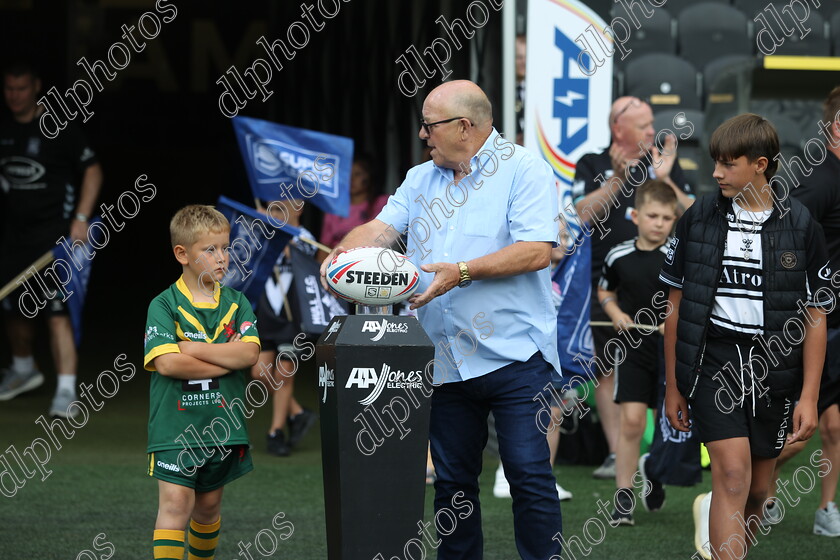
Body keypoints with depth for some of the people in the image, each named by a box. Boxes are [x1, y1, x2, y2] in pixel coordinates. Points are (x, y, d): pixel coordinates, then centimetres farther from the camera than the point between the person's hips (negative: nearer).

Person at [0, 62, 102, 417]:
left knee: (56, 310, -15)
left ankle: (66, 389, -16)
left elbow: (92, 170, -6)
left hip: (53, 229, -6)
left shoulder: (58, 127, -8)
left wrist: (80, 218, -14)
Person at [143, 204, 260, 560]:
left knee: (209, 504, 15)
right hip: (176, 423, -4)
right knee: (176, 503, -11)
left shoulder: (236, 304, 6)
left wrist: (194, 348, -15)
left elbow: (249, 353, -9)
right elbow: (166, 363, -20)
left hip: (223, 422, 4)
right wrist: (227, 360, -13)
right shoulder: (164, 305, -7)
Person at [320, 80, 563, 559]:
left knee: (529, 474, -9)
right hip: (446, 359, 6)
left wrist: (462, 272, -20)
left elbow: (537, 250, -14)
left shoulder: (524, 170, -4)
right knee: (452, 481, 10)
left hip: (513, 354, -6)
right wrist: (345, 253, -15)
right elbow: (383, 227, 7)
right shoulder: (421, 179, 17)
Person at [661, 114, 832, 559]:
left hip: (773, 368, 1)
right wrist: (673, 386, 7)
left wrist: (809, 397, -3)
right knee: (732, 472, -17)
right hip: (713, 360, -1)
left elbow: (814, 318, 2)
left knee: (757, 490, 9)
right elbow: (675, 305, 8)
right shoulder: (698, 219, 1)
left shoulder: (800, 227, -1)